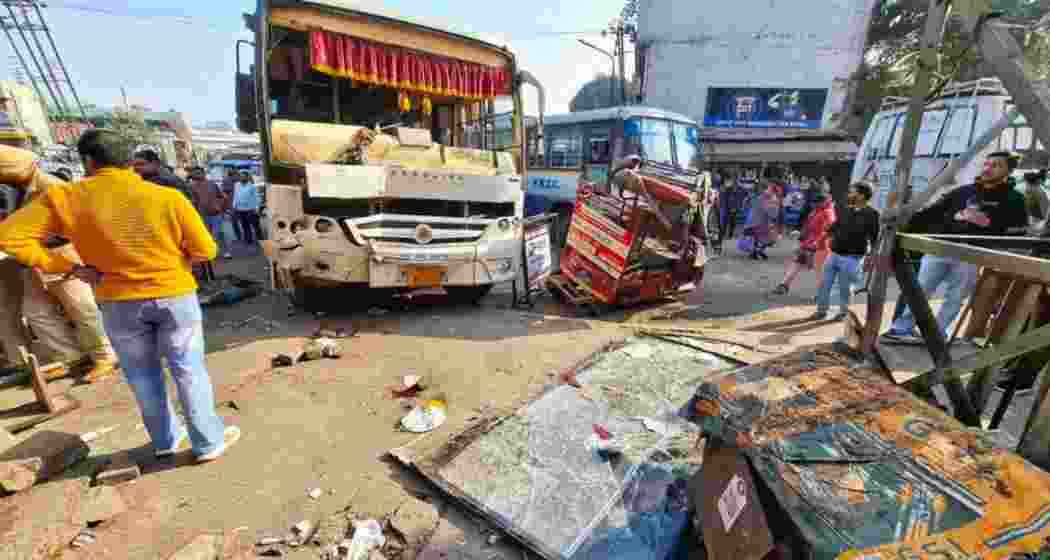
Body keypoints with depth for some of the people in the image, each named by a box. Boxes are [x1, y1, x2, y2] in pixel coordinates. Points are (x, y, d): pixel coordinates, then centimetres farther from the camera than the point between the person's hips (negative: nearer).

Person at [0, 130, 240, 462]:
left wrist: (69, 268, -1)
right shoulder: (168, 197, -12)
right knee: (189, 371, 9)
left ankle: (166, 440, 33)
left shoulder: (64, 198, -7)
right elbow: (206, 250, -11)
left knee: (143, 374, 19)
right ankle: (209, 442, 17)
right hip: (175, 297, -1)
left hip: (119, 303, 2)